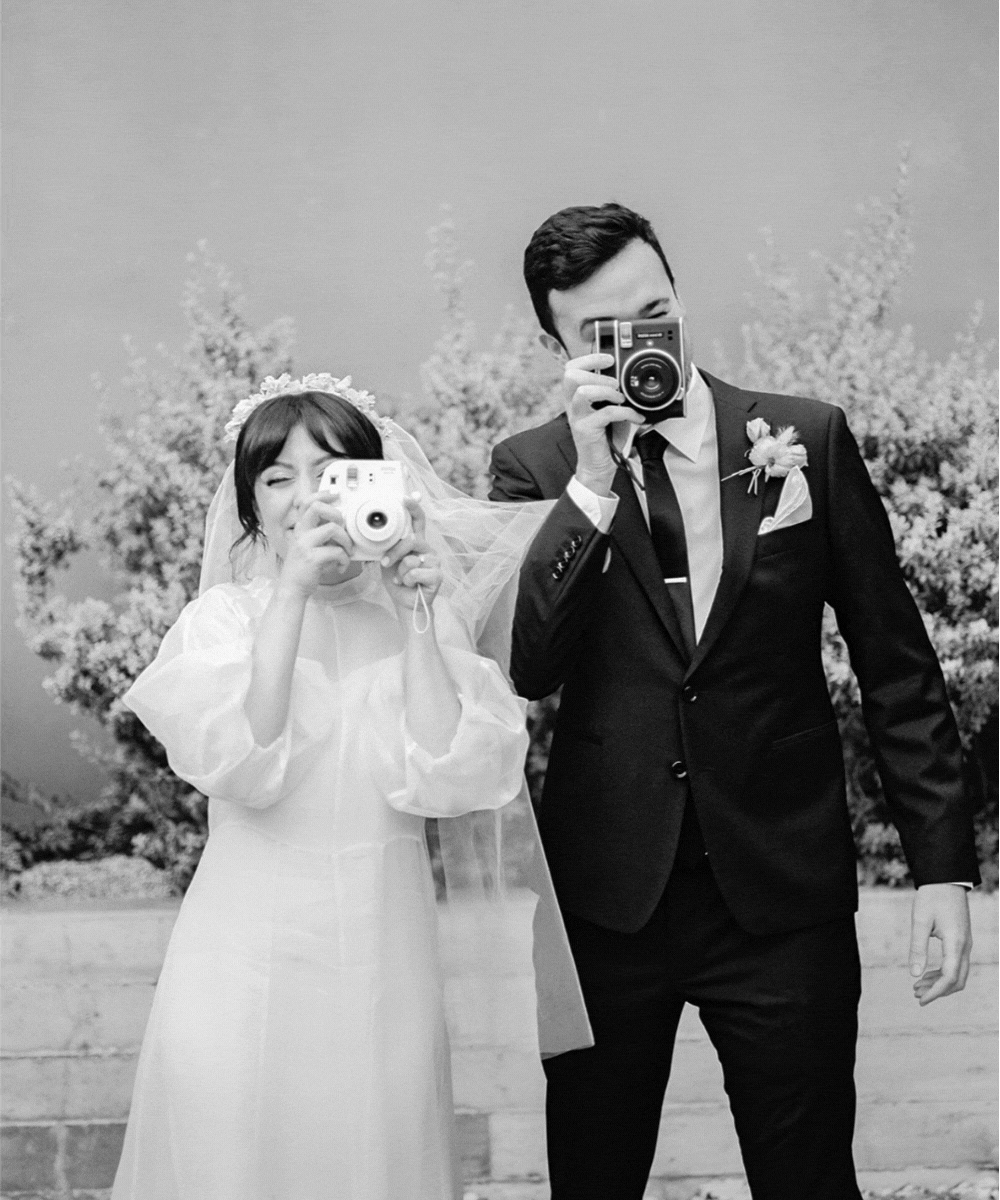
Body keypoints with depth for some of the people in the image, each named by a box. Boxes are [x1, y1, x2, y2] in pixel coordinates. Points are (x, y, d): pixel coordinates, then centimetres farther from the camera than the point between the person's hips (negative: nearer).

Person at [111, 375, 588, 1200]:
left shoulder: (429, 621, 4)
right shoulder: (223, 619, 0)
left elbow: (448, 782, -9)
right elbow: (239, 767, -17)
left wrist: (416, 620, -13)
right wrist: (293, 592, -19)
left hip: (383, 968, 2)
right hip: (248, 966, -1)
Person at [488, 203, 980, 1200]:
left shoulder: (807, 439, 0)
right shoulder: (533, 468, 1)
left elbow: (895, 665, 3)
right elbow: (525, 668, -11)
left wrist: (942, 861, -1)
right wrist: (592, 480, -18)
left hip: (782, 891, 0)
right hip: (606, 893, 1)